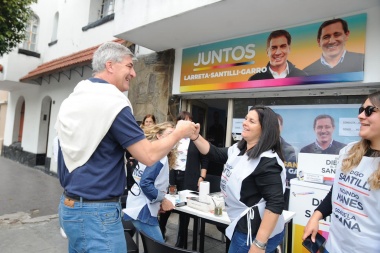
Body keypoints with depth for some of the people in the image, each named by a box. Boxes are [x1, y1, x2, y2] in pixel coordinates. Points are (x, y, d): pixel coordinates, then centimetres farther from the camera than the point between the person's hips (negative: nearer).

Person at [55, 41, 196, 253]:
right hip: (97, 212, -9)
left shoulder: (72, 100, 7)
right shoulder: (112, 102, -19)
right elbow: (148, 156, -19)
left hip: (70, 205, 9)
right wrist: (179, 133, -5)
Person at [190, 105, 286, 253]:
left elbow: (275, 204, -27)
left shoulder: (267, 161, -24)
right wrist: (195, 136, -4)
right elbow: (214, 153, 12)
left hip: (255, 234, -9)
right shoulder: (239, 149, 3)